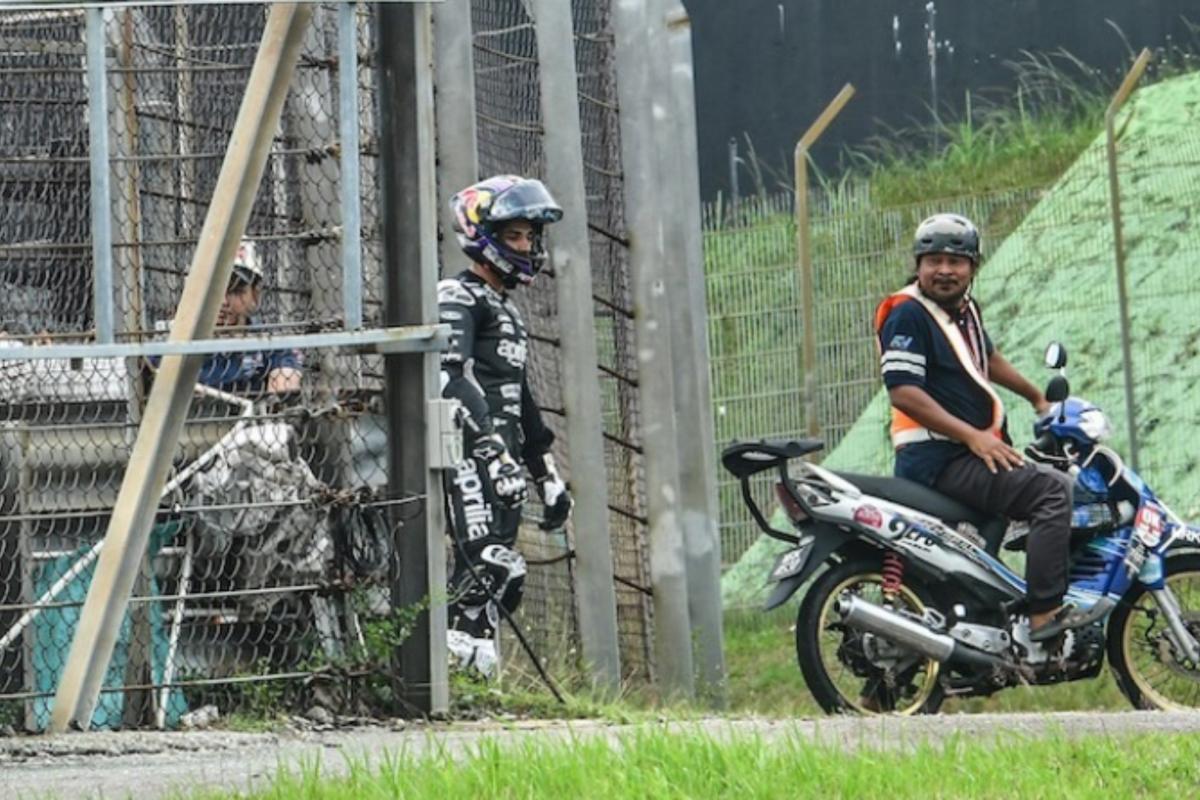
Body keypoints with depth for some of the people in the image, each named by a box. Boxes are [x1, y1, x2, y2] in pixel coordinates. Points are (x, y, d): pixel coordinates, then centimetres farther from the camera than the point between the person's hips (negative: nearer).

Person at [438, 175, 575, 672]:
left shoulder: (508, 311, 27)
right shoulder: (458, 299, -4)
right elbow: (451, 376, -19)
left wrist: (548, 477, 30)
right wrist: (491, 442, -29)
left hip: (503, 458, 10)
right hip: (469, 455, -10)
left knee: (504, 576, 5)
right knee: (485, 562, -22)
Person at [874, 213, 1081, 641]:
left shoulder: (964, 307, 17)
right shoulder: (908, 314, -12)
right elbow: (902, 392, -21)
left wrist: (1037, 397, 42)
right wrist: (972, 437, -24)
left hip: (971, 450, 10)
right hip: (936, 458, -10)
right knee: (1051, 492, -24)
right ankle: (1045, 613, -30)